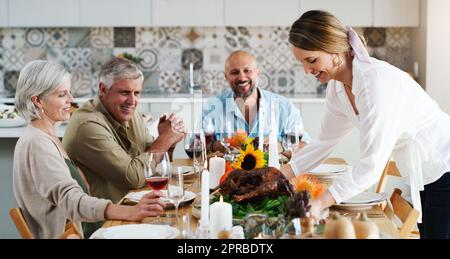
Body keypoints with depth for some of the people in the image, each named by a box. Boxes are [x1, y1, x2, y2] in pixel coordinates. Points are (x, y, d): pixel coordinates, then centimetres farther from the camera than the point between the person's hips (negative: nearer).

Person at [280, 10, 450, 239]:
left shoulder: (375, 80, -29)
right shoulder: (337, 88, -2)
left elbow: (372, 164, -32)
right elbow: (324, 143, 5)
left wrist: (320, 203, -35)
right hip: (421, 178, 8)